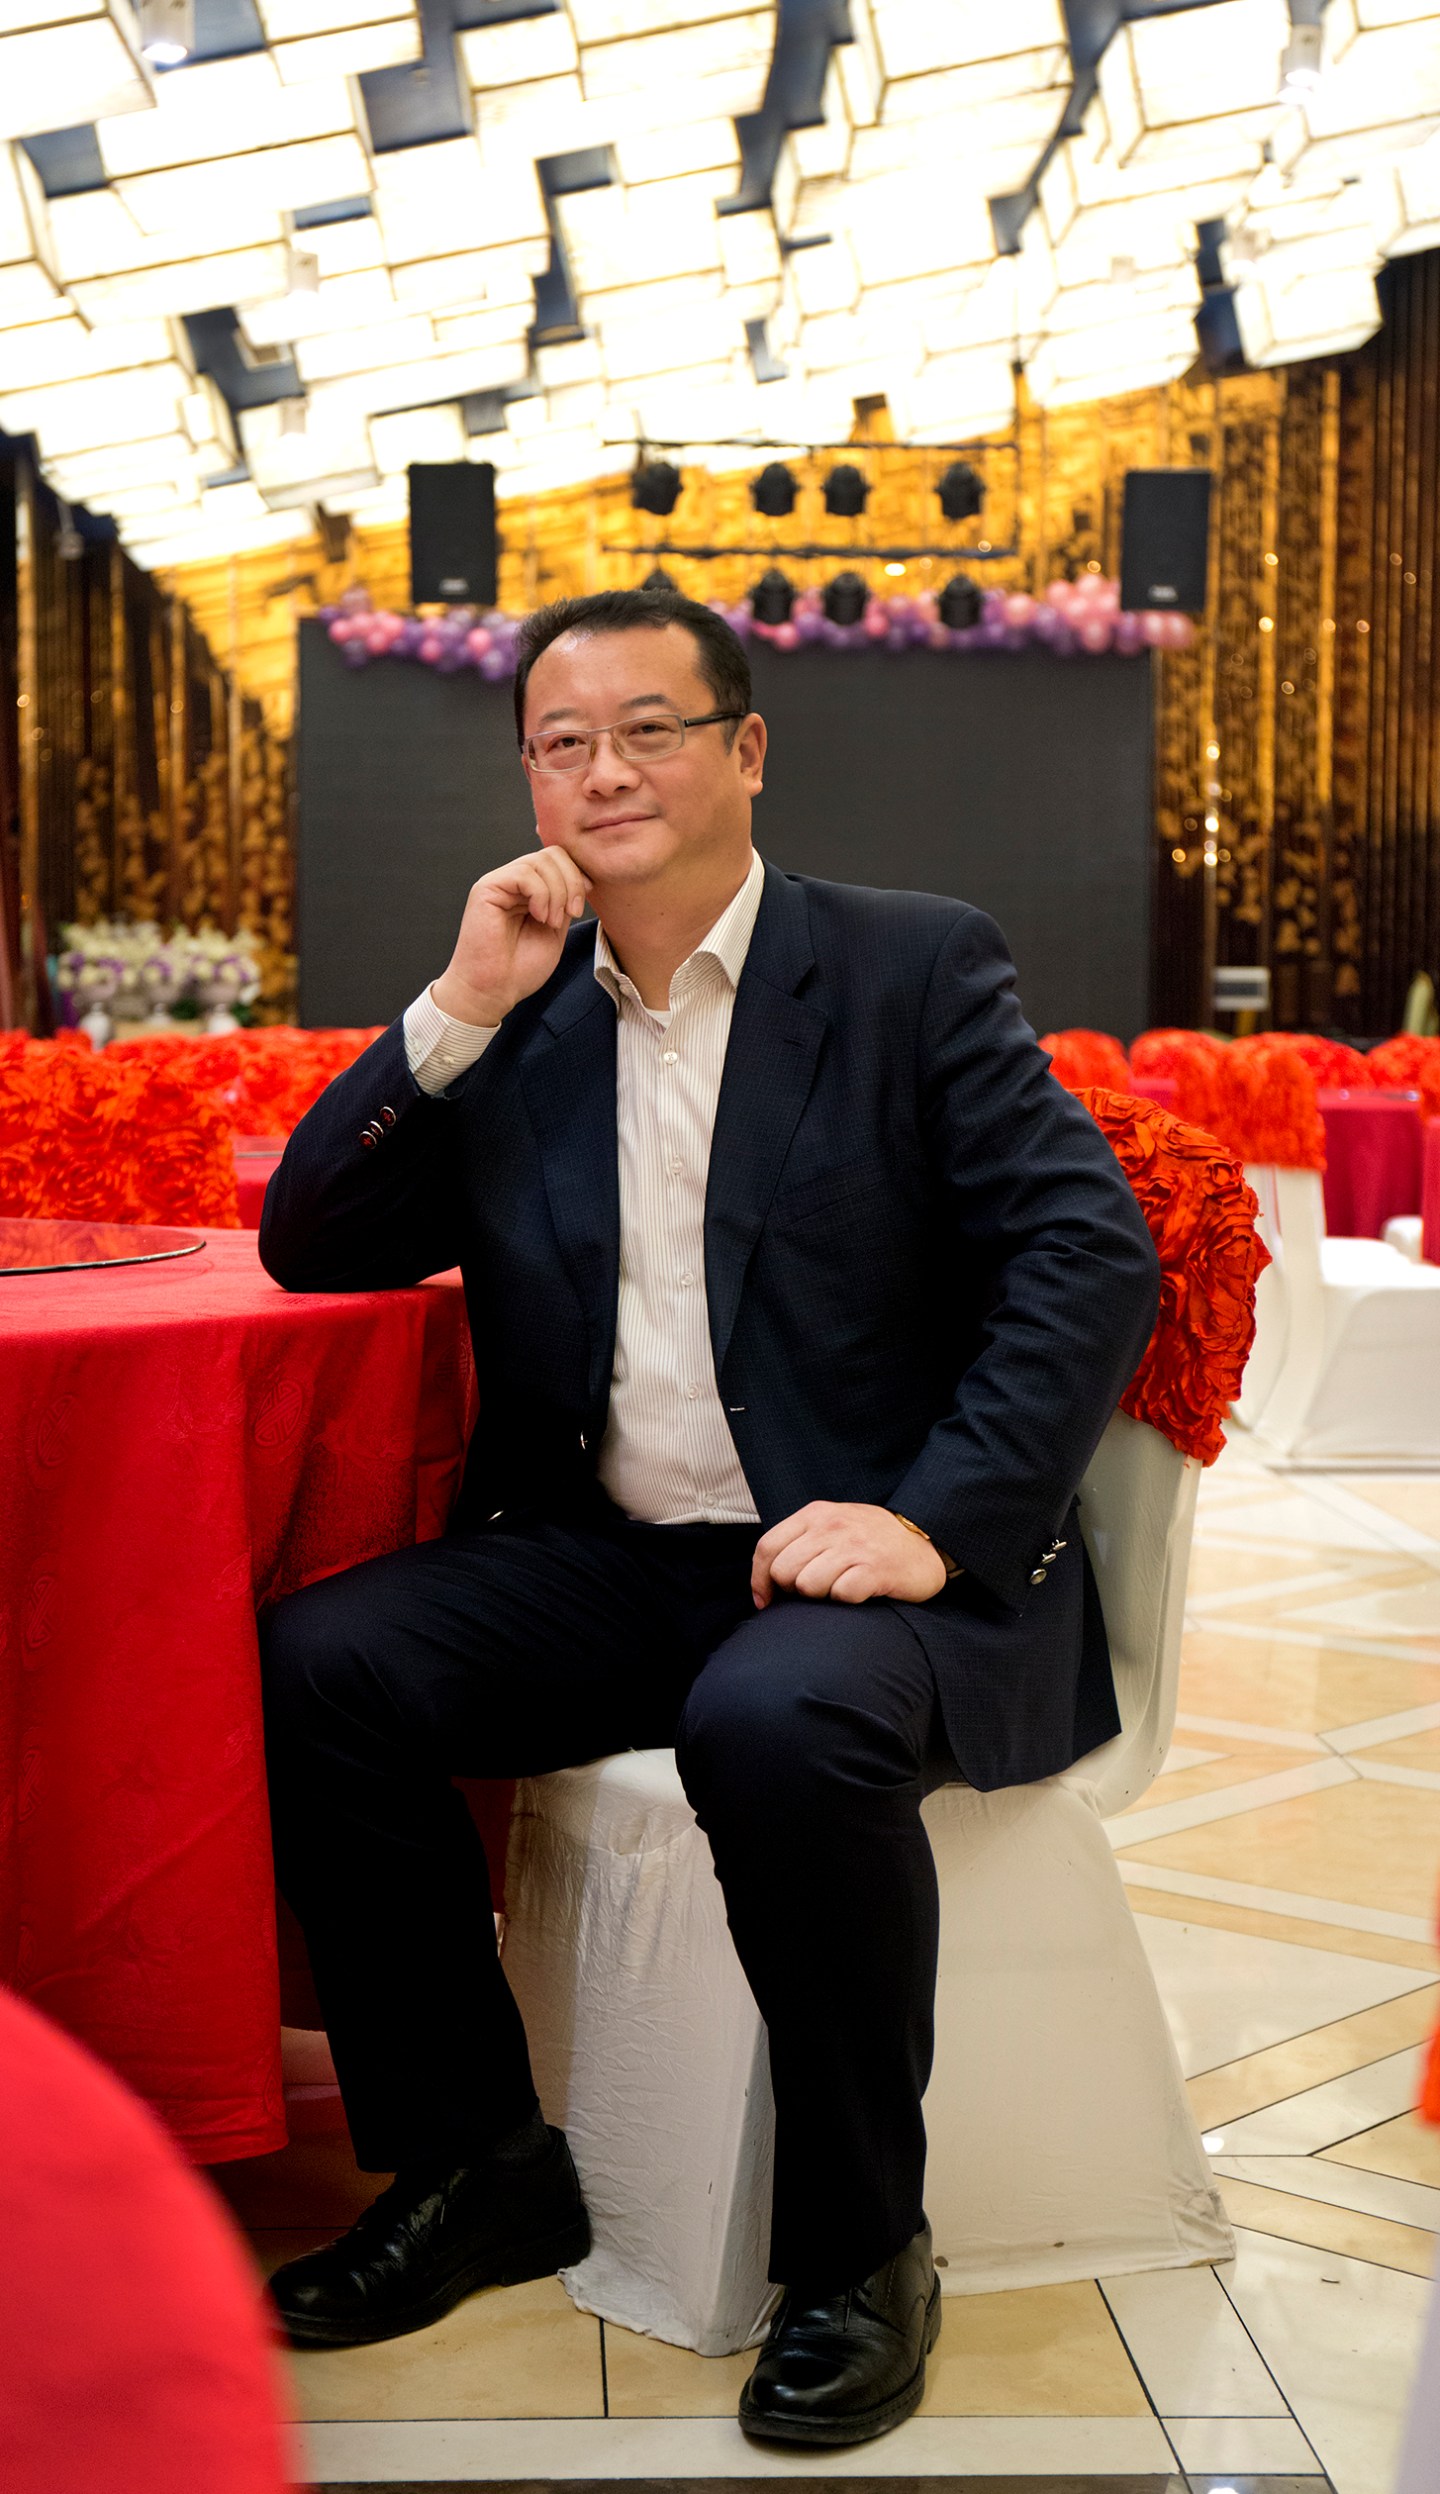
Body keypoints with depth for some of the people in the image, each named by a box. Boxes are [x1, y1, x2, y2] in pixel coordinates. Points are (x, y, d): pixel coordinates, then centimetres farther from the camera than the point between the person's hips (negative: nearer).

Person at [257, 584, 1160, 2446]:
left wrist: (937, 1522, -22)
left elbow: (1094, 1256, -9)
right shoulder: (515, 1011, 12)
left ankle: (859, 2252, -12)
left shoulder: (919, 969, 0)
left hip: (876, 1562, -4)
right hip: (607, 1562, 5)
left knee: (781, 1717, -36)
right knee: (318, 1662, -17)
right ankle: (476, 2164, 1)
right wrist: (461, 1011, -3)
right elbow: (311, 1248, 9)